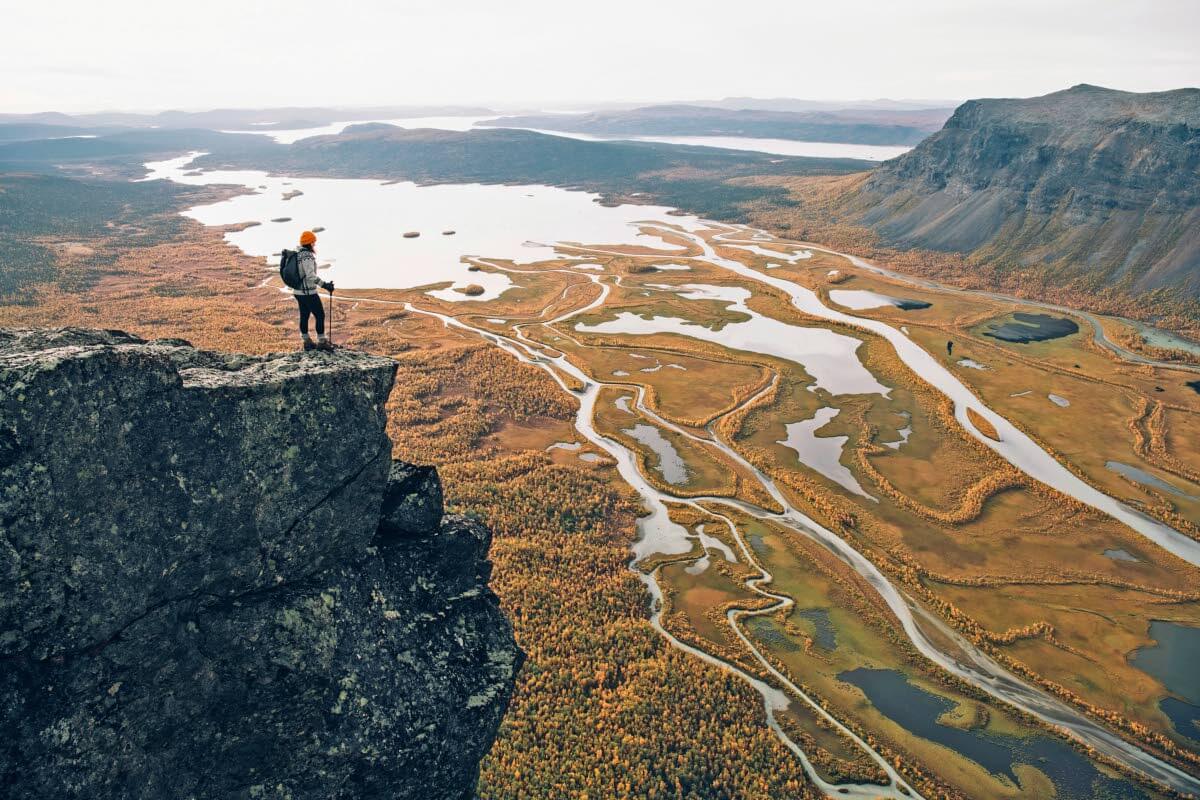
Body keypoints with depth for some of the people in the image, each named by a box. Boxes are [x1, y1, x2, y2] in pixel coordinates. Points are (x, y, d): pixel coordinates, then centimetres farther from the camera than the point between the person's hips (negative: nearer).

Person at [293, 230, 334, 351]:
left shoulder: (297, 254, 9)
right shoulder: (307, 256, -20)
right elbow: (311, 276, -30)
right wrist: (324, 285, -31)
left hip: (298, 291, 9)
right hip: (309, 292, -9)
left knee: (304, 316, 13)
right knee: (320, 315, 0)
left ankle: (307, 342, 20)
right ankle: (322, 342, 4)